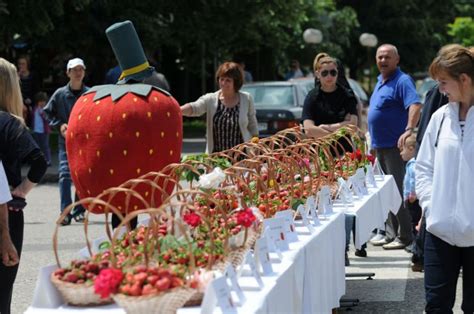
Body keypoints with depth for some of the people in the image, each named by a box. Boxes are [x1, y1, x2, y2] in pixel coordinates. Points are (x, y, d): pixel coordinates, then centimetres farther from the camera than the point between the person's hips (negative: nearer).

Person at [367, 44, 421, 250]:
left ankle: (405, 236, -6)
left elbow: (415, 105, -26)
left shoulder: (402, 81, -12)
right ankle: (391, 233, 19)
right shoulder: (380, 81, 17)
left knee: (398, 191, -10)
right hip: (380, 145, 9)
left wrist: (409, 130, -37)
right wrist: (374, 139, 23)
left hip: (395, 146, -9)